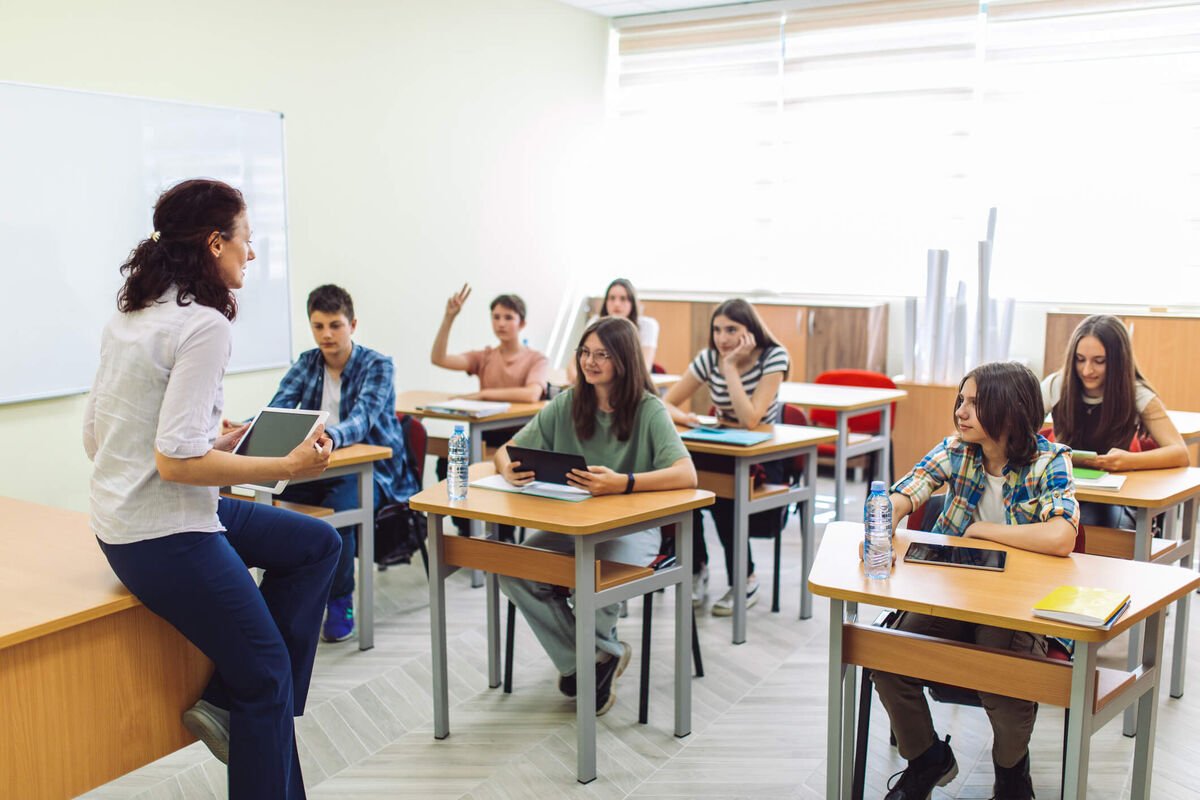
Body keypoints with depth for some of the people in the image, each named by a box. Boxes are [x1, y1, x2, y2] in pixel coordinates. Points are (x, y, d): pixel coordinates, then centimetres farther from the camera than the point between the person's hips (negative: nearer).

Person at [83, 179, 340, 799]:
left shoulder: (129, 315, 9)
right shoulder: (204, 325, -19)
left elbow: (95, 437, 13)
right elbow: (177, 461, -25)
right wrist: (288, 467, -20)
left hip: (121, 517, 9)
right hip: (166, 537, -9)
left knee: (318, 544, 17)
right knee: (267, 678, 5)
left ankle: (231, 702, 13)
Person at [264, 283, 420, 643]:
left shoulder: (378, 365, -6)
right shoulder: (307, 363, 8)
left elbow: (363, 418, -24)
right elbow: (276, 410, -6)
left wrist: (330, 435, -47)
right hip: (319, 467, 4)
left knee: (335, 509, -34)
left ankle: (340, 601, -11)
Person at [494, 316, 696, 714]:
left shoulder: (648, 410, -10)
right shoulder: (567, 404, 4)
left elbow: (686, 475, -25)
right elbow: (506, 450, 5)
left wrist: (622, 483, -40)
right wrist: (509, 470, -21)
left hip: (632, 527, -4)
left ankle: (595, 656, 2)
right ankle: (602, 656, -4)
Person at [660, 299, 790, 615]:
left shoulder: (773, 357, -14)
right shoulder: (708, 359, -2)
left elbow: (750, 420, -25)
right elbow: (665, 404, -3)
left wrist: (730, 368, -25)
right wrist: (683, 417, -25)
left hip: (764, 457, -4)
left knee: (721, 492, -33)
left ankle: (745, 581, -10)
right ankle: (697, 570, -4)